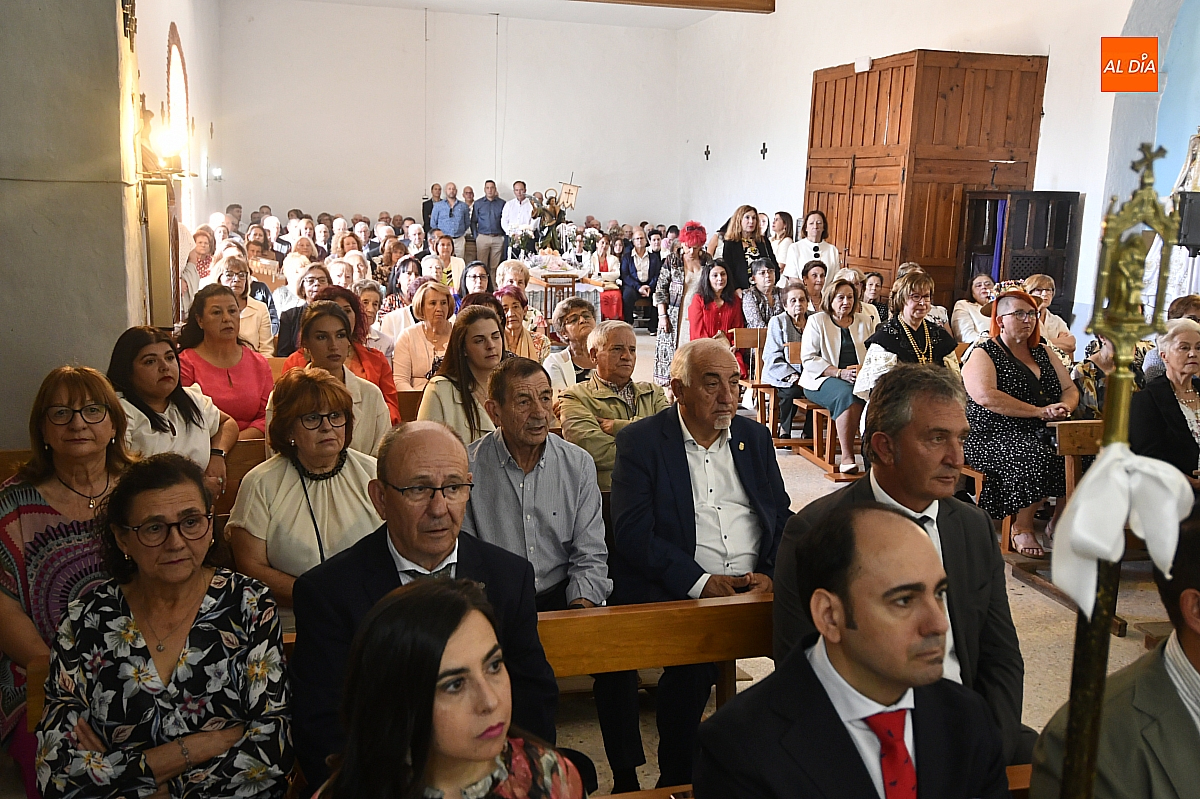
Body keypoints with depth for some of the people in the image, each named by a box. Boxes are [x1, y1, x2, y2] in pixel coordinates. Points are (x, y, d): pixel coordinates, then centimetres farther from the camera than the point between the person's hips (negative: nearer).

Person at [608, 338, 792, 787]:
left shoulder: (755, 437, 16)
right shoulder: (640, 442, 1)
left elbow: (783, 517, 15)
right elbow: (632, 532, -8)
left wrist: (773, 575, -5)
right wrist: (700, 582, -17)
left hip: (756, 588, 5)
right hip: (678, 596, -4)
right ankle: (677, 781, -5)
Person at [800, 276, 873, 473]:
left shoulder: (864, 321, 19)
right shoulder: (817, 321, 6)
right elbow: (808, 359, -4)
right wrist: (840, 373, -15)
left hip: (860, 379, 3)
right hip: (822, 380, -3)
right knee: (848, 394, -37)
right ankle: (847, 457, -36)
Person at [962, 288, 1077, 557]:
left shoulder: (1042, 353, 22)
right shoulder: (983, 355, 1)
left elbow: (1070, 389, 23)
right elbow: (986, 397, -17)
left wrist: (1063, 409, -3)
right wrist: (1039, 411, -18)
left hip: (1045, 434, 6)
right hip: (996, 437, -6)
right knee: (1036, 458, -35)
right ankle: (1023, 528, -15)